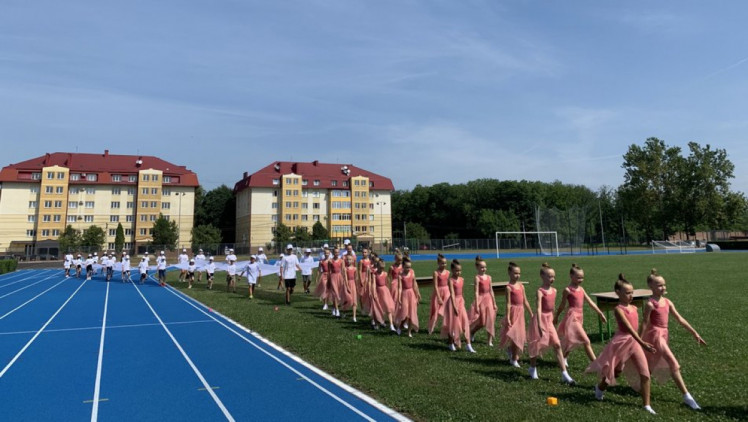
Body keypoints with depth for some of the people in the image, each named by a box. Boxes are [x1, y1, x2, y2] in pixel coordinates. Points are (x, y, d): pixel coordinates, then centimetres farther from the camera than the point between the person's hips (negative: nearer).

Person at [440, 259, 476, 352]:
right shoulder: (451, 280, -13)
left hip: (461, 301, 6)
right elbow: (452, 294, -19)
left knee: (465, 322, 1)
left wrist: (462, 302, 14)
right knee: (453, 323, 5)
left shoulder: (462, 279, 6)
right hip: (453, 302, -6)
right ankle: (451, 344, 21)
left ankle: (468, 345, 4)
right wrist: (455, 307, -24)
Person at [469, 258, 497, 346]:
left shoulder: (489, 277, 7)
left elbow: (491, 291, 11)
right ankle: (471, 332, 30)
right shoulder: (477, 277, -8)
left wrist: (494, 303, 11)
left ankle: (490, 341, 12)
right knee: (481, 321, 2)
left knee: (490, 320, 3)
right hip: (481, 299, -5)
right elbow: (476, 292, -12)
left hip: (489, 299, 5)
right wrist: (476, 305, -16)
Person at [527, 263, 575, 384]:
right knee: (538, 345, 7)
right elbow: (538, 308, -26)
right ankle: (532, 368, 30)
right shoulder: (540, 291, -17)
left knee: (557, 345, 0)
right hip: (540, 319, -6)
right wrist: (540, 324, -35)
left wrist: (552, 318, 21)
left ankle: (564, 374, 2)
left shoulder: (554, 290, 4)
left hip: (549, 320, 6)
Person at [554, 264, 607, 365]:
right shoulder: (568, 290, -9)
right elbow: (562, 305, -1)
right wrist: (556, 317, 7)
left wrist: (600, 313, 8)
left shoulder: (581, 289, 9)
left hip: (580, 316, 7)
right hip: (572, 316, -7)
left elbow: (590, 302, 11)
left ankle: (564, 358, 33)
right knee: (586, 341, -10)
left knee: (572, 340, 16)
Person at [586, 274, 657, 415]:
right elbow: (629, 328, -26)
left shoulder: (634, 308, 6)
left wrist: (641, 342, 18)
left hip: (634, 342, 6)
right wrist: (642, 343, -34)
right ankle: (600, 387, 38)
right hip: (621, 341, -6)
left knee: (645, 373, -4)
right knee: (616, 371, 10)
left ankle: (646, 405, 6)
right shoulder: (619, 309, -16)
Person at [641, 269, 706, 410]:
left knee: (652, 364, 17)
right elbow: (644, 324, -12)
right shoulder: (650, 304, -15)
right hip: (655, 335, -8)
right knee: (674, 364, -11)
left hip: (663, 335, 8)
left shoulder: (667, 302, 6)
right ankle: (686, 396, -8)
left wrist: (694, 333, 5)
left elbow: (680, 319, 9)